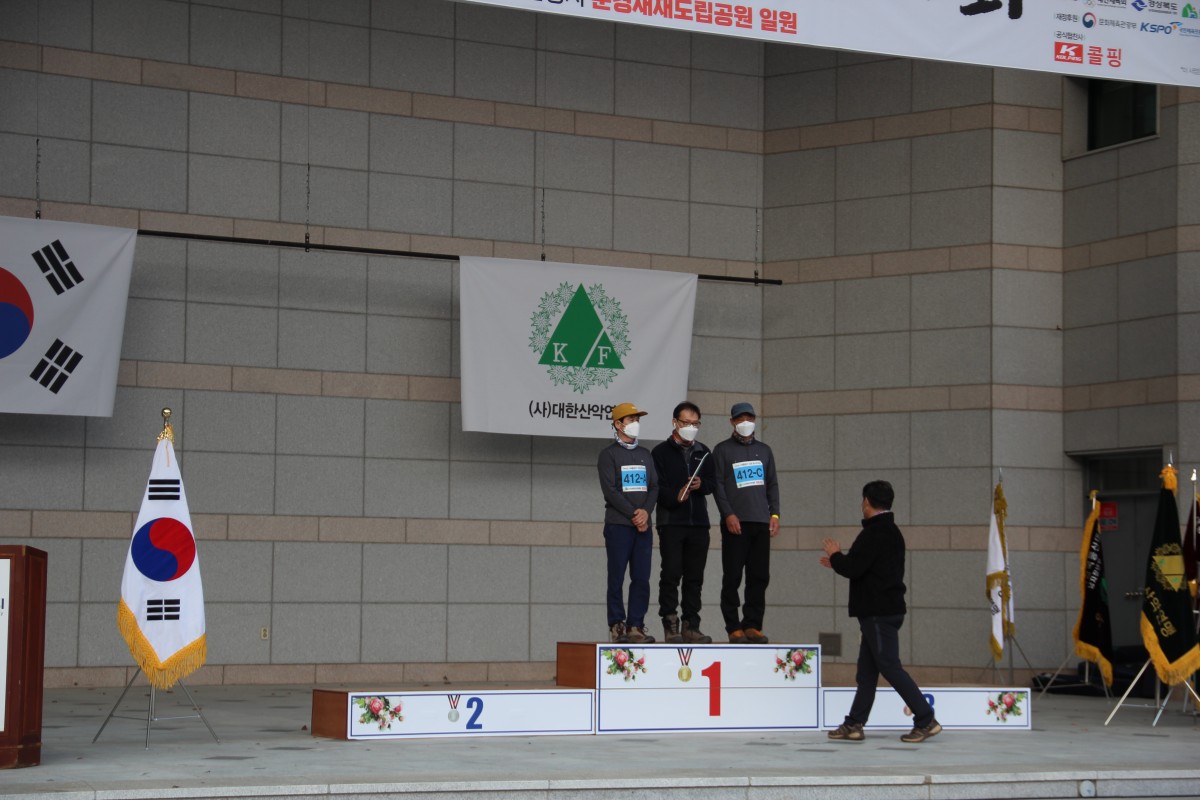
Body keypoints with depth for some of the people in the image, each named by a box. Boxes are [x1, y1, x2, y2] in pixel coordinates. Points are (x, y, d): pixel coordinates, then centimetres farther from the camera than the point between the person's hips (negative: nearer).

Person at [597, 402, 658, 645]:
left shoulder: (645, 455, 17)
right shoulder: (609, 454, 1)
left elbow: (654, 487, 10)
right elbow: (610, 490, -9)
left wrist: (646, 512, -9)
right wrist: (634, 514, -12)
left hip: (643, 525, 5)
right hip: (618, 525, -5)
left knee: (642, 578, 0)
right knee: (617, 578, -3)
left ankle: (636, 626, 4)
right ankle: (616, 627, 0)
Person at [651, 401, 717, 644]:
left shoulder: (703, 453, 16)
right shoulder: (661, 452, 2)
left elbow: (712, 482, 14)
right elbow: (655, 486, -5)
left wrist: (701, 484, -7)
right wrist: (674, 496, -21)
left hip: (698, 523, 4)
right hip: (671, 521, -4)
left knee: (695, 577, 5)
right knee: (671, 574, -6)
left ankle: (691, 626, 9)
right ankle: (671, 626, -3)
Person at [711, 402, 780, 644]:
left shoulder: (763, 451, 17)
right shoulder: (723, 450, 5)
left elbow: (772, 484, 16)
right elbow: (717, 485, -2)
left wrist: (774, 514, 4)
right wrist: (728, 514, -12)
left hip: (761, 523, 4)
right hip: (735, 523, -4)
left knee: (759, 577, 1)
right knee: (732, 578, -3)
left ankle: (752, 625, 6)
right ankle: (734, 628, 0)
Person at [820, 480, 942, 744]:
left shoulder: (874, 534, -17)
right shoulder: (891, 532, 16)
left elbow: (852, 569, -21)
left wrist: (835, 555, -2)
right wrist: (838, 561, 26)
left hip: (879, 613, -10)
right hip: (886, 610, 10)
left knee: (890, 667, -8)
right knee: (866, 670, 11)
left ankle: (926, 720, -8)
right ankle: (854, 725, 14)